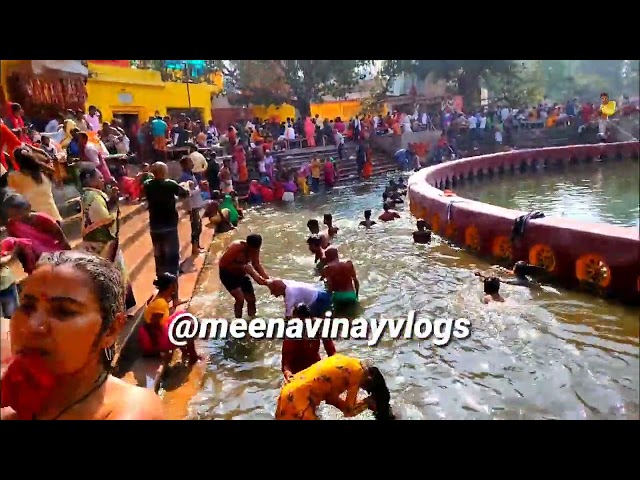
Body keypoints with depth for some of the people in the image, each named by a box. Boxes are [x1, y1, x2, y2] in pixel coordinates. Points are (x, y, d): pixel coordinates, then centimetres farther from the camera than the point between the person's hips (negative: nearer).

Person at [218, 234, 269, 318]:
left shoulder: (254, 249, -15)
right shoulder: (236, 247, -33)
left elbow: (256, 264, -4)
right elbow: (222, 264, -28)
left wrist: (266, 277, -17)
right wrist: (240, 266, -33)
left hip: (241, 274, 6)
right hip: (228, 274, -6)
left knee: (251, 300, 6)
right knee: (240, 299, -19)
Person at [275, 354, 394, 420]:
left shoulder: (347, 363, 13)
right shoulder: (357, 373, -11)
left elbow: (331, 397, 15)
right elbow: (348, 411, -4)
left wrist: (362, 403, 14)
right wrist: (367, 402, 11)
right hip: (298, 398, -9)